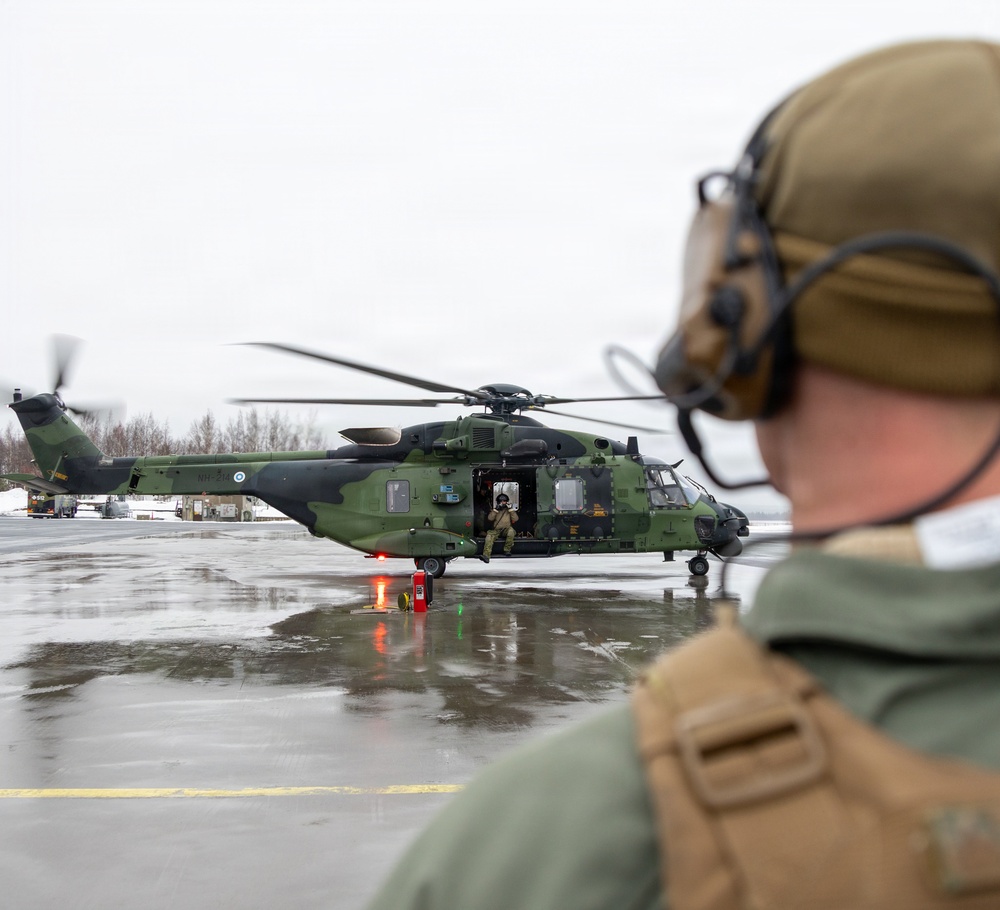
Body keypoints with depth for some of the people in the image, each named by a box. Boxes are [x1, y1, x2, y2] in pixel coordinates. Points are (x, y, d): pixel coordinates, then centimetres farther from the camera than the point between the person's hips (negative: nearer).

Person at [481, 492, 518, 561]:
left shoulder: (509, 510, 14)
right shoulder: (495, 510, 15)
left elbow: (515, 519, -1)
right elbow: (490, 518, -3)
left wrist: (510, 509, -7)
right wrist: (496, 510, -9)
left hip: (506, 529, 0)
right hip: (496, 530, 0)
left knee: (511, 530, -36)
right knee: (490, 535, -31)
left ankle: (507, 550, -24)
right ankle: (486, 555, -43)